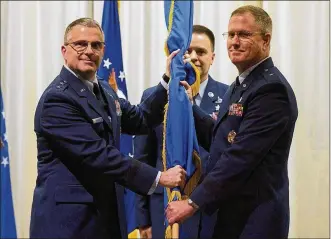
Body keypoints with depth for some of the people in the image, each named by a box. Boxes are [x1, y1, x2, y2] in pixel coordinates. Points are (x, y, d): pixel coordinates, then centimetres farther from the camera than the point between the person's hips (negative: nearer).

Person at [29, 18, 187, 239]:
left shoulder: (104, 90, 11)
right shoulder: (57, 99, -18)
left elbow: (139, 120, 17)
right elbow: (96, 155, -23)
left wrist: (168, 81, 5)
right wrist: (158, 177, -22)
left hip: (105, 211, 9)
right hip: (69, 219, -8)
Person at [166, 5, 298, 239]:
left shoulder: (271, 89, -18)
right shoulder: (241, 84, 13)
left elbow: (240, 157, -24)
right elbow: (219, 139, 13)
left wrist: (193, 202, -21)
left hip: (254, 219, -9)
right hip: (230, 212, 9)